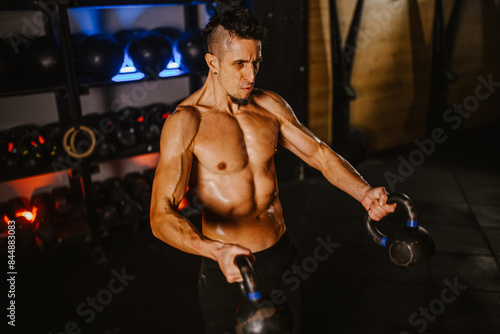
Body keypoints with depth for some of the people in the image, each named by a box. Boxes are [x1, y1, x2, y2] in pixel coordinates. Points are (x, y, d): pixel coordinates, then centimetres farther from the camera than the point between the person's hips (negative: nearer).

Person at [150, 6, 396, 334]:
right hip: (226, 266, -4)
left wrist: (364, 192, -17)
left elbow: (320, 153, 0)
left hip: (283, 254, 5)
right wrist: (216, 250, -44)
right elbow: (162, 215, -26)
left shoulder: (270, 105, -1)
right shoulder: (185, 124, -19)